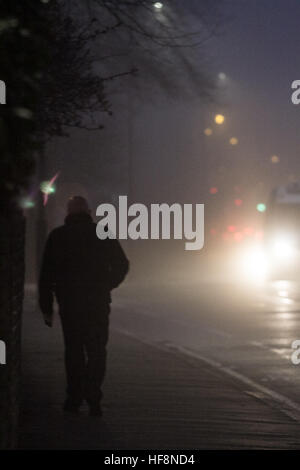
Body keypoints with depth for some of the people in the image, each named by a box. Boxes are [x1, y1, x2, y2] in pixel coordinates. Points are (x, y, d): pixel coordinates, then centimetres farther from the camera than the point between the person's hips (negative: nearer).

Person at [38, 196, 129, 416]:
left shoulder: (57, 236, 1)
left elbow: (46, 274, 0)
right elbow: (122, 265, 3)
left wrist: (46, 307, 5)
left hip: (69, 304, 0)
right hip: (98, 304, 0)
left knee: (73, 350, 12)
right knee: (97, 351, 4)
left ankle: (74, 397, 10)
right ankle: (93, 397, -10)